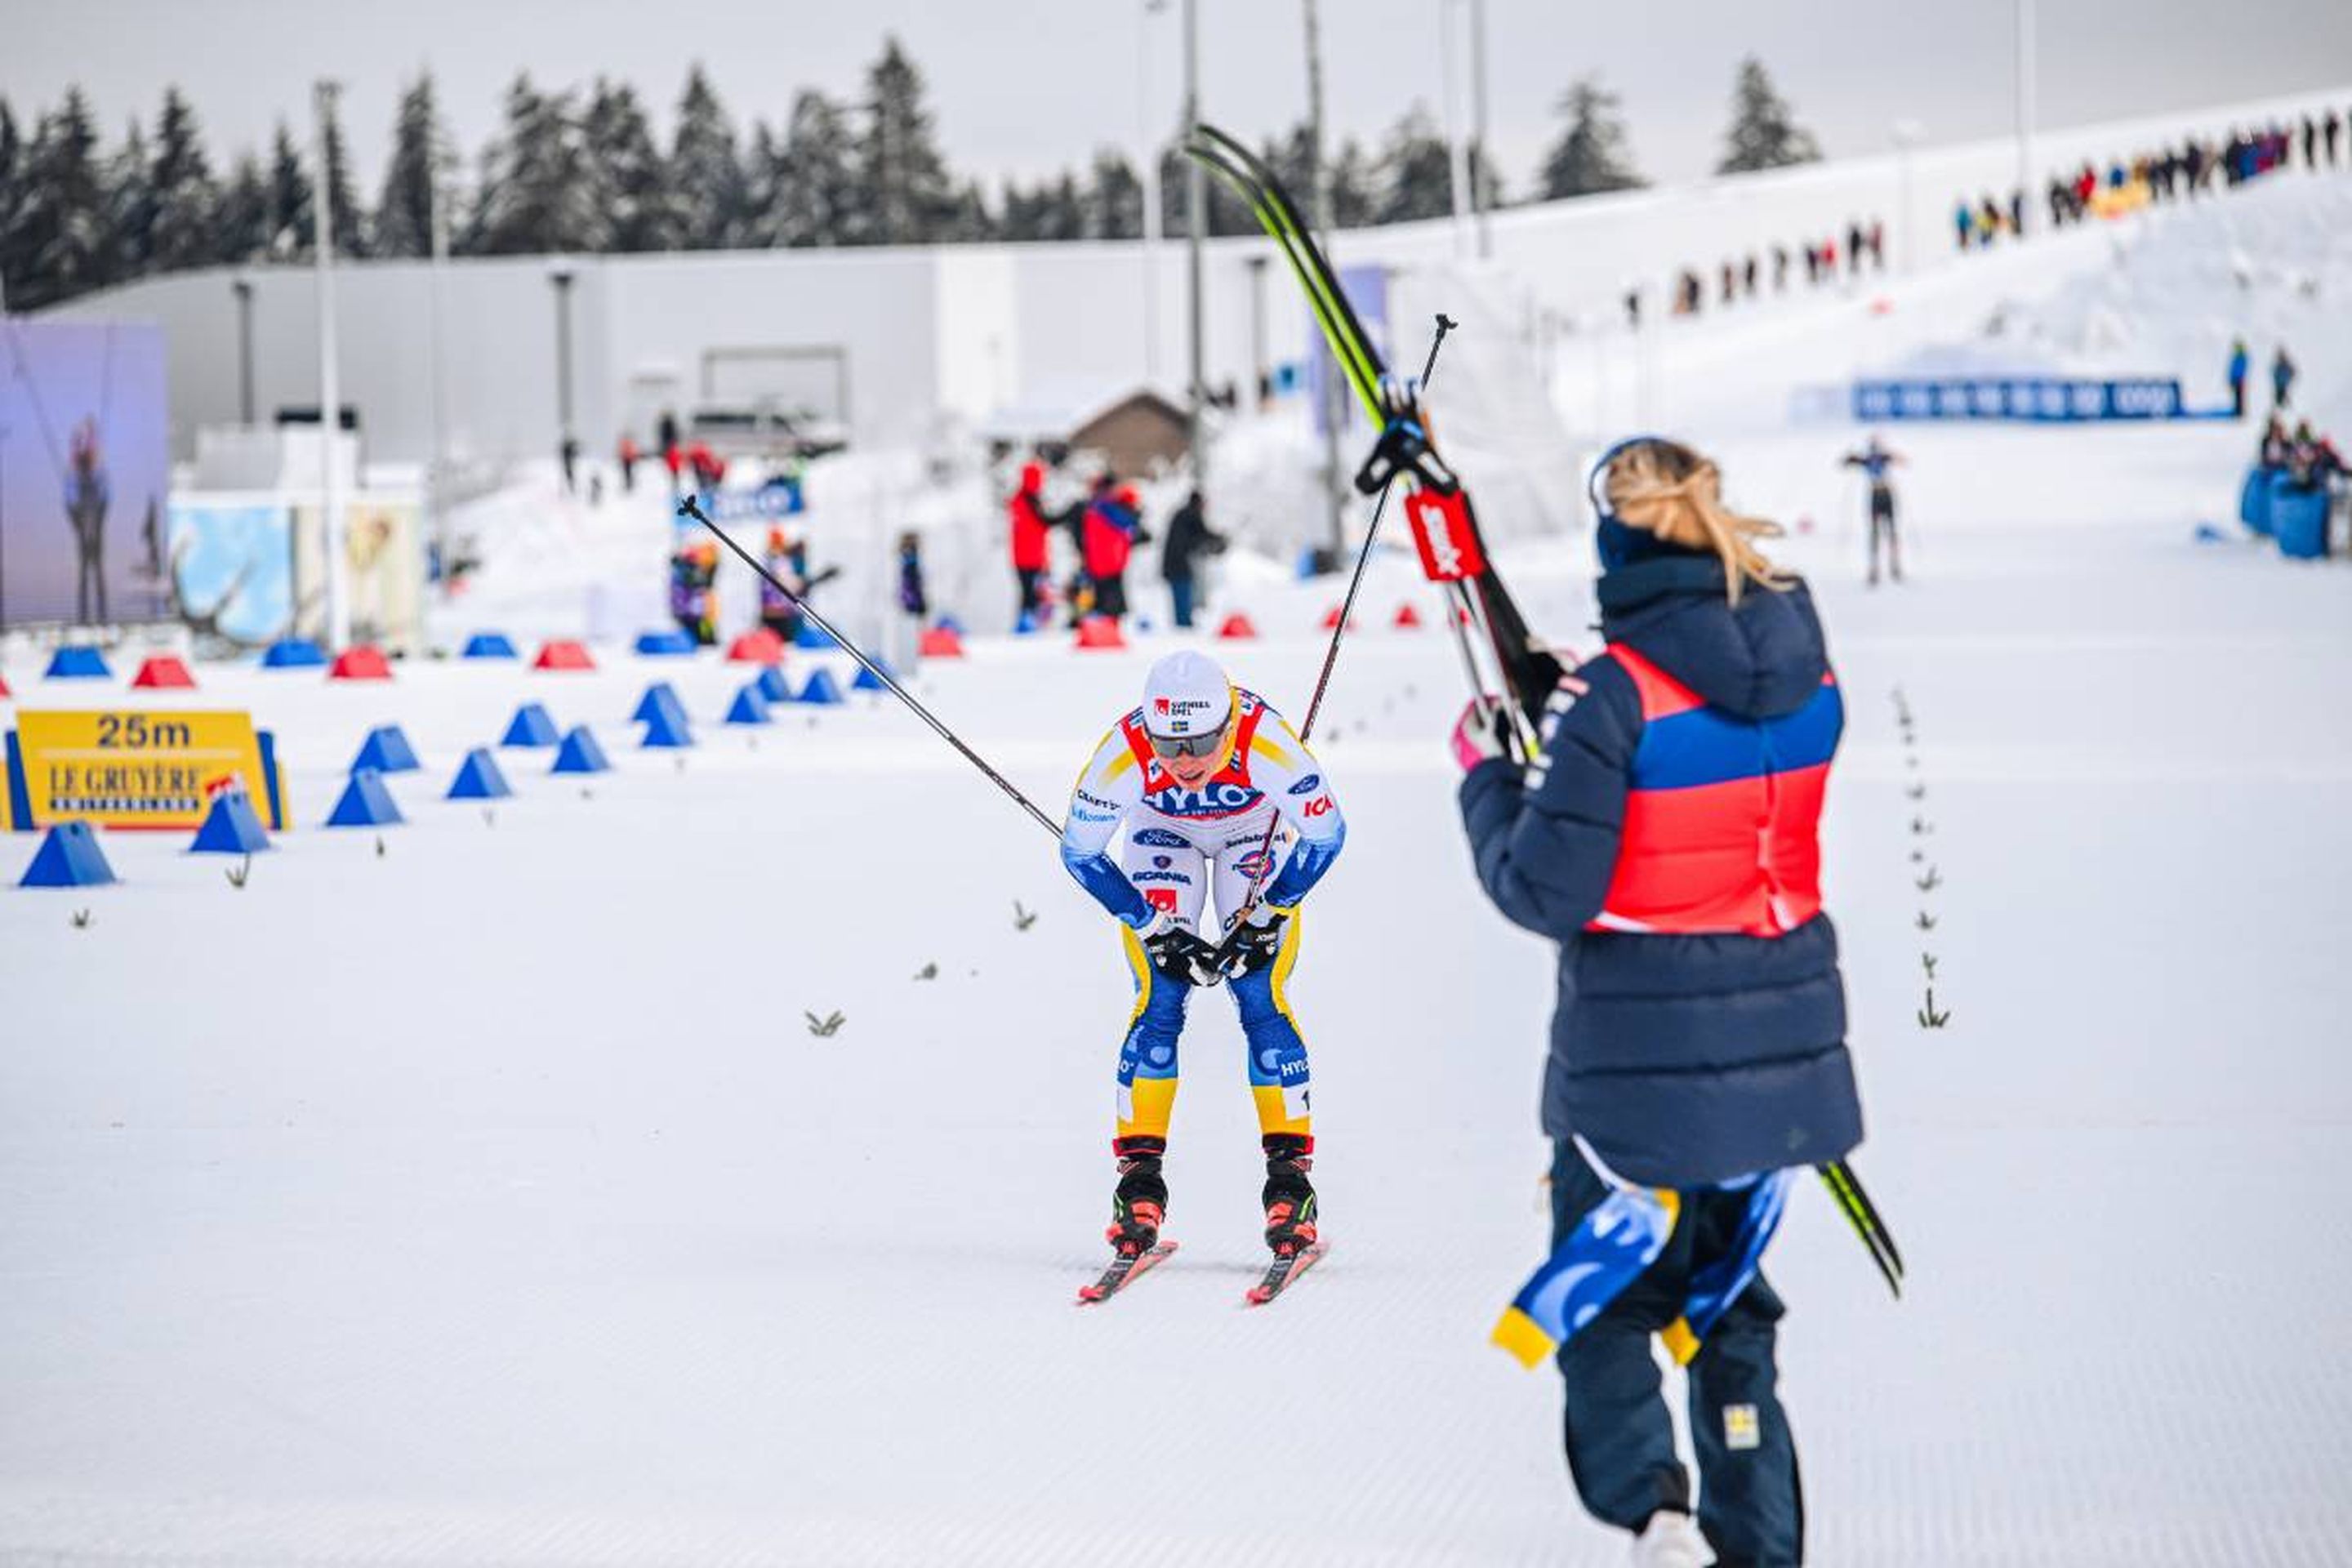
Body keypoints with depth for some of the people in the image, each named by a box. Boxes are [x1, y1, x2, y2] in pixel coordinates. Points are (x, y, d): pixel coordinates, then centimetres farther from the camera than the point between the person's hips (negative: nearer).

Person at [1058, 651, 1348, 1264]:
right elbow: (1080, 853, -19)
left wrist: (1265, 916, -20)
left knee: (1260, 996, -12)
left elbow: (1325, 833, -22)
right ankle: (1140, 1178, -7)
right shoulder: (1122, 757, -37)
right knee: (1160, 996, -12)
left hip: (1257, 831, -1)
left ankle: (1290, 1175, -6)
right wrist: (1156, 930, -19)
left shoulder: (1267, 743, -40)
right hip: (1162, 830, 1)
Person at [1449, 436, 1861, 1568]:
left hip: (1644, 1059, -5)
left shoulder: (1617, 693, -18)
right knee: (1726, 1301, 19)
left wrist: (1486, 773, 0)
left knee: (1599, 1290, 13)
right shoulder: (1805, 670, -1)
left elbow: (1546, 893, -15)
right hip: (1785, 1044, 5)